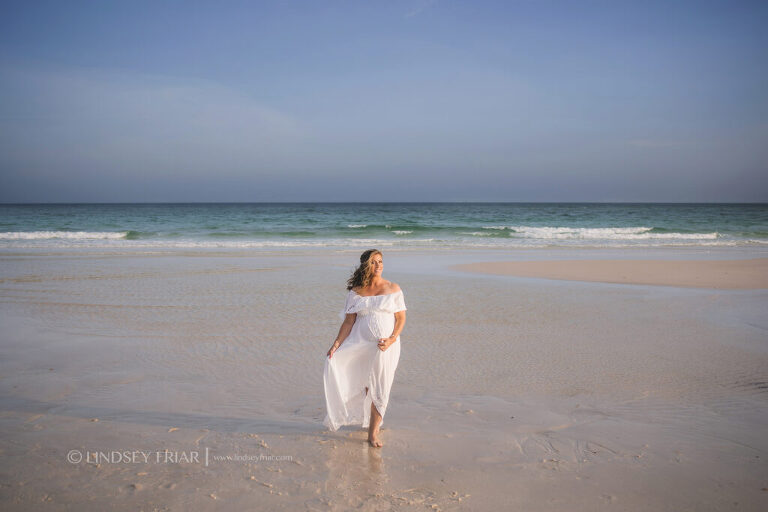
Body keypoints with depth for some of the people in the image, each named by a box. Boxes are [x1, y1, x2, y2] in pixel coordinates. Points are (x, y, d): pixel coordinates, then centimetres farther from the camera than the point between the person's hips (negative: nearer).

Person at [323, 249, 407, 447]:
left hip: (385, 347, -2)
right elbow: (348, 322, 2)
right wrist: (336, 343, -10)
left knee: (379, 390, -2)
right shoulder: (356, 292, 3)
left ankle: (373, 433, 13)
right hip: (360, 344, 2)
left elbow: (401, 319, 0)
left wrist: (391, 340, -15)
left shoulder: (393, 289, 0)